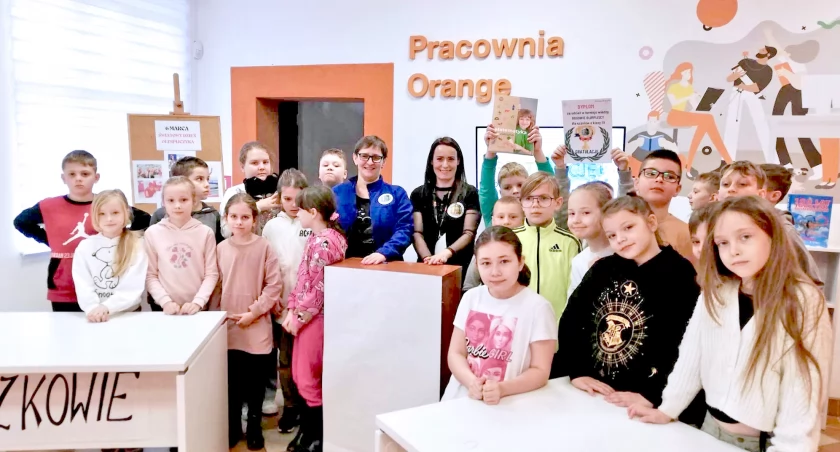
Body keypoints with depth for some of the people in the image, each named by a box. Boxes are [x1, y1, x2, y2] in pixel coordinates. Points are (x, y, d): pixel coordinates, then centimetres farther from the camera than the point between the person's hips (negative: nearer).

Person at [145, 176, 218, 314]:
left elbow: (211, 274, -1)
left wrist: (197, 302, -10)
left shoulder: (205, 232, -1)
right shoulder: (152, 233, 0)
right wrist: (165, 301, -10)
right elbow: (150, 275, 0)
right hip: (165, 309, 0)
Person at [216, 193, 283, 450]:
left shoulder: (264, 248, -8)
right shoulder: (220, 248, 1)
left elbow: (274, 285, -8)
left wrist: (254, 312, -12)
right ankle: (233, 426, 30)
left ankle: (254, 427, 27)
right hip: (227, 327, 2)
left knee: (256, 381, 10)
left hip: (257, 328, -2)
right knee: (231, 381, 12)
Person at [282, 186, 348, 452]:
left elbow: (319, 290, -22)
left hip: (315, 317, -9)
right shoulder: (318, 237, 9)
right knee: (300, 374, 18)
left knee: (308, 378, 3)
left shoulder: (322, 242, -21)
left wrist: (298, 317, -13)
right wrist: (292, 311, 6)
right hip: (306, 316, 10)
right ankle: (309, 429, 32)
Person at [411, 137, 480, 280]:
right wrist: (428, 258, -16)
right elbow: (417, 233, 2)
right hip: (427, 266, 2)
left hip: (459, 267, -1)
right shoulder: (418, 194, 10)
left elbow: (469, 233, -3)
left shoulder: (470, 193, 4)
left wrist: (447, 253, -21)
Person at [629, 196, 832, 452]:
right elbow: (691, 356, 2)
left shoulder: (804, 303, -15)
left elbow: (803, 392, -17)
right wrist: (667, 410, 4)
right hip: (711, 429, 5)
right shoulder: (715, 294, -2)